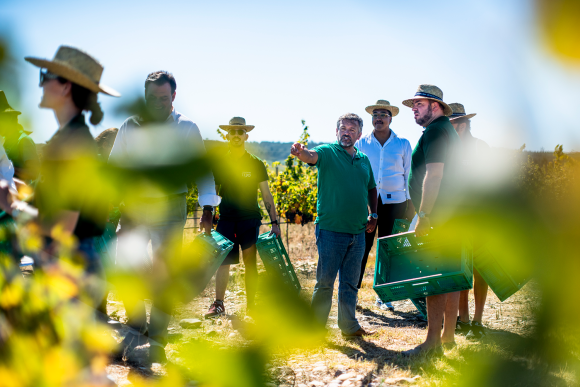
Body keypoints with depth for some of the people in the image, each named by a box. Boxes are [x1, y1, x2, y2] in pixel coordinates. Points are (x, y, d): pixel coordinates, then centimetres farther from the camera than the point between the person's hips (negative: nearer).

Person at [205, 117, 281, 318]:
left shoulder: (256, 164, 3)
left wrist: (274, 222, 0)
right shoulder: (219, 163, 6)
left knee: (250, 262, 0)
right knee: (223, 261, -2)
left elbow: (266, 194, 5)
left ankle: (251, 307, 7)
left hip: (250, 218, -1)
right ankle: (218, 304, 7)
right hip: (226, 218, 1)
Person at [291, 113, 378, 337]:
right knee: (325, 281, -1)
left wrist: (373, 214, 12)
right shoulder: (328, 152, -4)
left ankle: (349, 326, 24)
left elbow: (371, 188, 25)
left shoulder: (364, 160, 13)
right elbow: (312, 156, -25)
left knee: (350, 283, 13)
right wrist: (300, 151, -48)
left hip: (357, 232, 5)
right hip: (331, 229, -5)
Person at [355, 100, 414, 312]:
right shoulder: (361, 143, 8)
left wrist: (410, 202, 6)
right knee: (361, 247, -6)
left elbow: (409, 174, 12)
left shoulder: (403, 144, 9)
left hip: (394, 202, 1)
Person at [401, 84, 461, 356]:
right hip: (451, 216, 10)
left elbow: (434, 175, -21)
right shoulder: (448, 130, 21)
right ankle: (448, 334, 20)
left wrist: (424, 217, -21)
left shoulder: (434, 131, -11)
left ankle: (433, 341, -8)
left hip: (437, 216, -10)